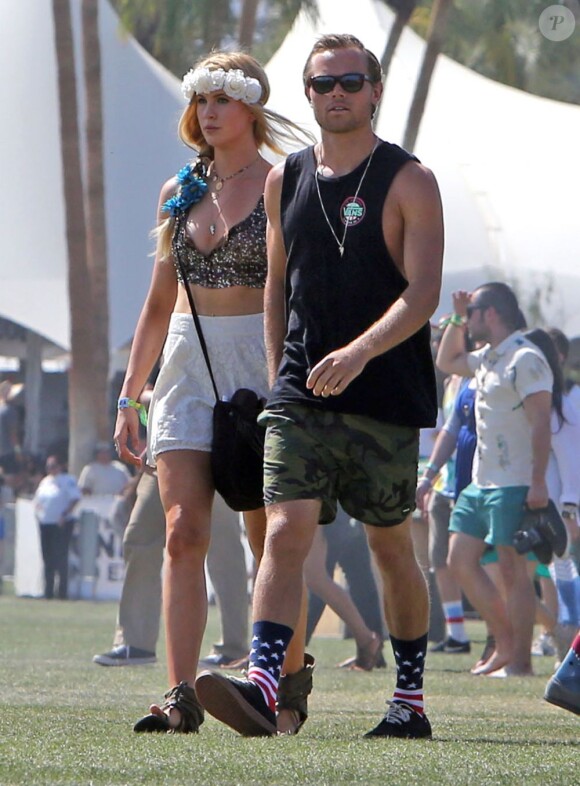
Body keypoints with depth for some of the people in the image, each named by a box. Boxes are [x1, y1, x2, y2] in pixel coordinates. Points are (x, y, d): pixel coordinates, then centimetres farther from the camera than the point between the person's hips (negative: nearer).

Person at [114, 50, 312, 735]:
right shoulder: (179, 192, 14)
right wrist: (129, 396, 15)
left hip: (262, 362, -4)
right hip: (187, 361, 4)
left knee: (270, 537, 2)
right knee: (183, 530, -10)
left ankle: (291, 674, 21)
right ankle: (180, 696, -16)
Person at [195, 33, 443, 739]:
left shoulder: (408, 183, -3)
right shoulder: (284, 181, 11)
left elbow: (422, 294, -13)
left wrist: (359, 351, -28)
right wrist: (279, 376, 14)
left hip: (385, 397, -3)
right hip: (300, 396, 3)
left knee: (391, 547, 7)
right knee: (285, 534, -14)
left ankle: (410, 699, 20)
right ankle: (261, 686, -25)